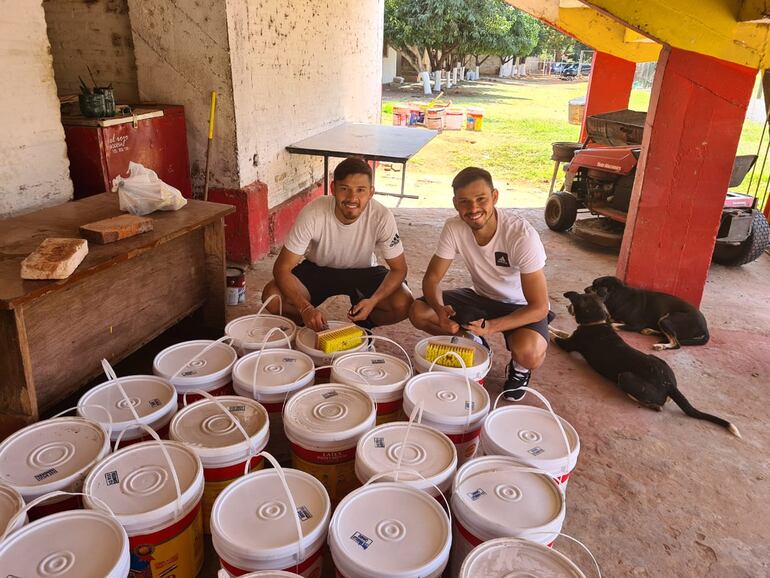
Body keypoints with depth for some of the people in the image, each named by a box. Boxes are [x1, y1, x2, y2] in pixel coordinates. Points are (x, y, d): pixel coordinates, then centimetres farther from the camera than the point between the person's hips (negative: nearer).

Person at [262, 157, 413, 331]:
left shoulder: (382, 217, -28)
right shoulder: (312, 214, -30)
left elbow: (399, 268, -17)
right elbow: (282, 268, -25)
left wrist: (373, 301, -35)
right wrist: (306, 308, -41)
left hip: (363, 271, 1)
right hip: (317, 269, 0)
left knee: (403, 304, -25)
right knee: (272, 296, -25)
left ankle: (362, 324, 7)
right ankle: (314, 326, 5)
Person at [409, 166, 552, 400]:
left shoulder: (522, 235, -31)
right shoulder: (454, 228, -18)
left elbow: (539, 307, -28)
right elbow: (431, 278, -11)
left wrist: (492, 326, -41)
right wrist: (440, 309, -33)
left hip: (521, 307, -4)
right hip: (481, 297, 5)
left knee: (528, 353, -36)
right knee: (418, 312, -15)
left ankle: (519, 368, 4)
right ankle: (475, 345, 11)